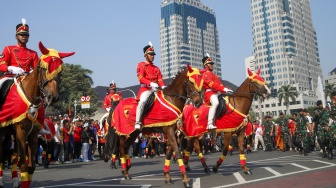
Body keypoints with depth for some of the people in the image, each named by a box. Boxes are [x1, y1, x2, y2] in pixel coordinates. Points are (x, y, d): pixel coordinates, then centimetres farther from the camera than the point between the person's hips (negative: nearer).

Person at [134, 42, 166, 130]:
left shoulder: (156, 68, 22)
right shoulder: (141, 65, 5)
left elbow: (160, 79, 12)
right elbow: (140, 78, -9)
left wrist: (163, 86, -10)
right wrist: (151, 83, -24)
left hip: (156, 90, 6)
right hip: (145, 88, -6)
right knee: (142, 101, -31)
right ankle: (137, 123, -25)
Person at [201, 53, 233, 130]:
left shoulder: (212, 74, 29)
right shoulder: (206, 74, -1)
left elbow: (219, 84, 20)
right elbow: (211, 84, -17)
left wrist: (226, 90, 4)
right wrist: (224, 89, -24)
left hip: (217, 93, 10)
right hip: (210, 92, -10)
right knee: (215, 103, -39)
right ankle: (210, 124, -42)